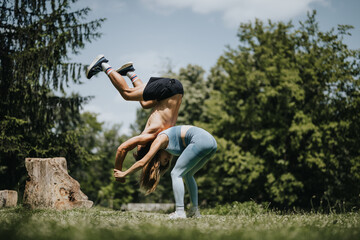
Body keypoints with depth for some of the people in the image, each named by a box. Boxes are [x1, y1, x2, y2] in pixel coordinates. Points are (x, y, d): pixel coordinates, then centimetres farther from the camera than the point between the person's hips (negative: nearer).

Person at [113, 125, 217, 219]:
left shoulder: (160, 139, 7)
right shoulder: (169, 145, 30)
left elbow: (142, 163, 9)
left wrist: (124, 174, 17)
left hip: (200, 141, -9)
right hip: (212, 141, 9)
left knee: (176, 174, 0)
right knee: (187, 175, 22)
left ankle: (180, 212, -8)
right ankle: (195, 210, 17)